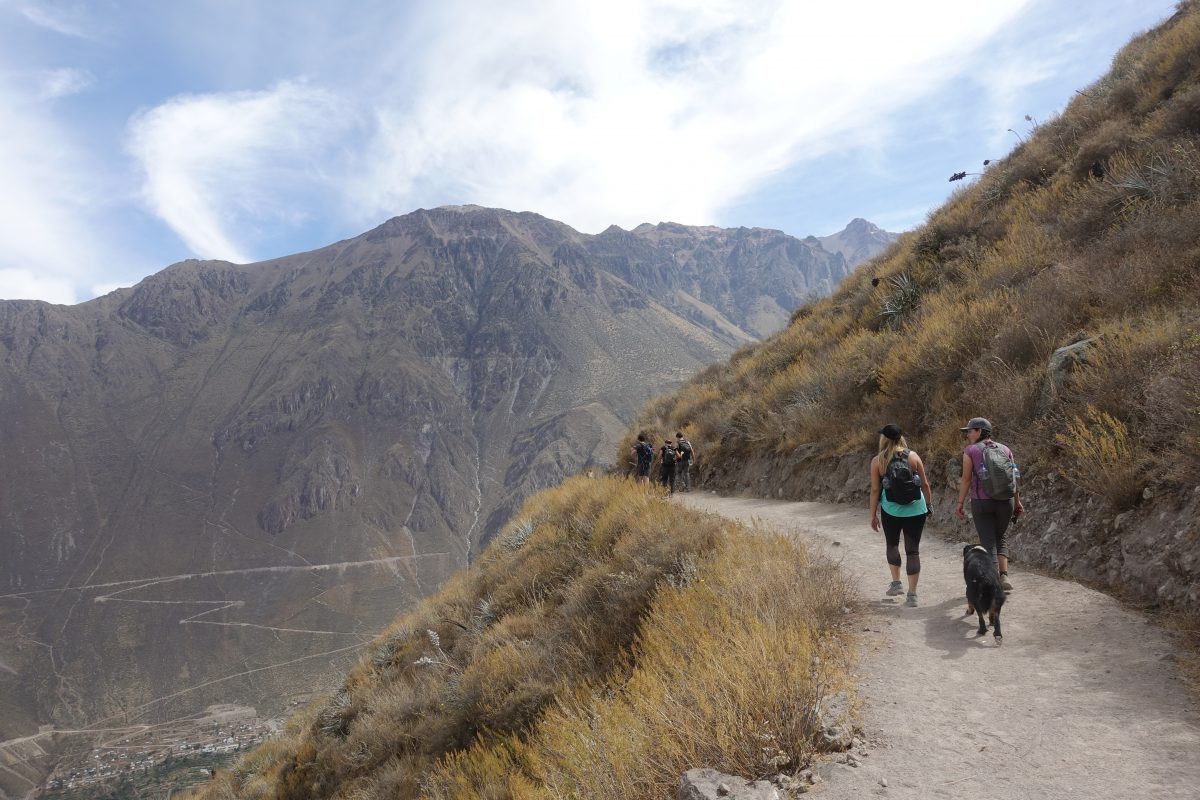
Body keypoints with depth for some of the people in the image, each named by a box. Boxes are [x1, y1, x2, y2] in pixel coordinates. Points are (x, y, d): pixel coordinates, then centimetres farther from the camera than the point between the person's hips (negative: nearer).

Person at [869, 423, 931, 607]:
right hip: (916, 510, 1)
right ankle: (912, 594, 5)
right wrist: (929, 503, 18)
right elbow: (924, 484, 3)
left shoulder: (877, 461, -4)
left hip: (891, 511, -1)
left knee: (892, 545, 23)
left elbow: (875, 490, -4)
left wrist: (873, 515, 4)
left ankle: (896, 582, 19)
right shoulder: (913, 456, 0)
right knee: (913, 550, 5)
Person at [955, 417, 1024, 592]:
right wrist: (1017, 502, 12)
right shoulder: (1005, 449, 9)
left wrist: (960, 503, 0)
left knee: (988, 542, 4)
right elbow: (1013, 477, 7)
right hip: (1005, 501, 3)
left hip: (981, 502, -3)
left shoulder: (970, 451, -2)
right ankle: (1004, 576, 4)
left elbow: (966, 479, -5)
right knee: (1001, 539, 18)